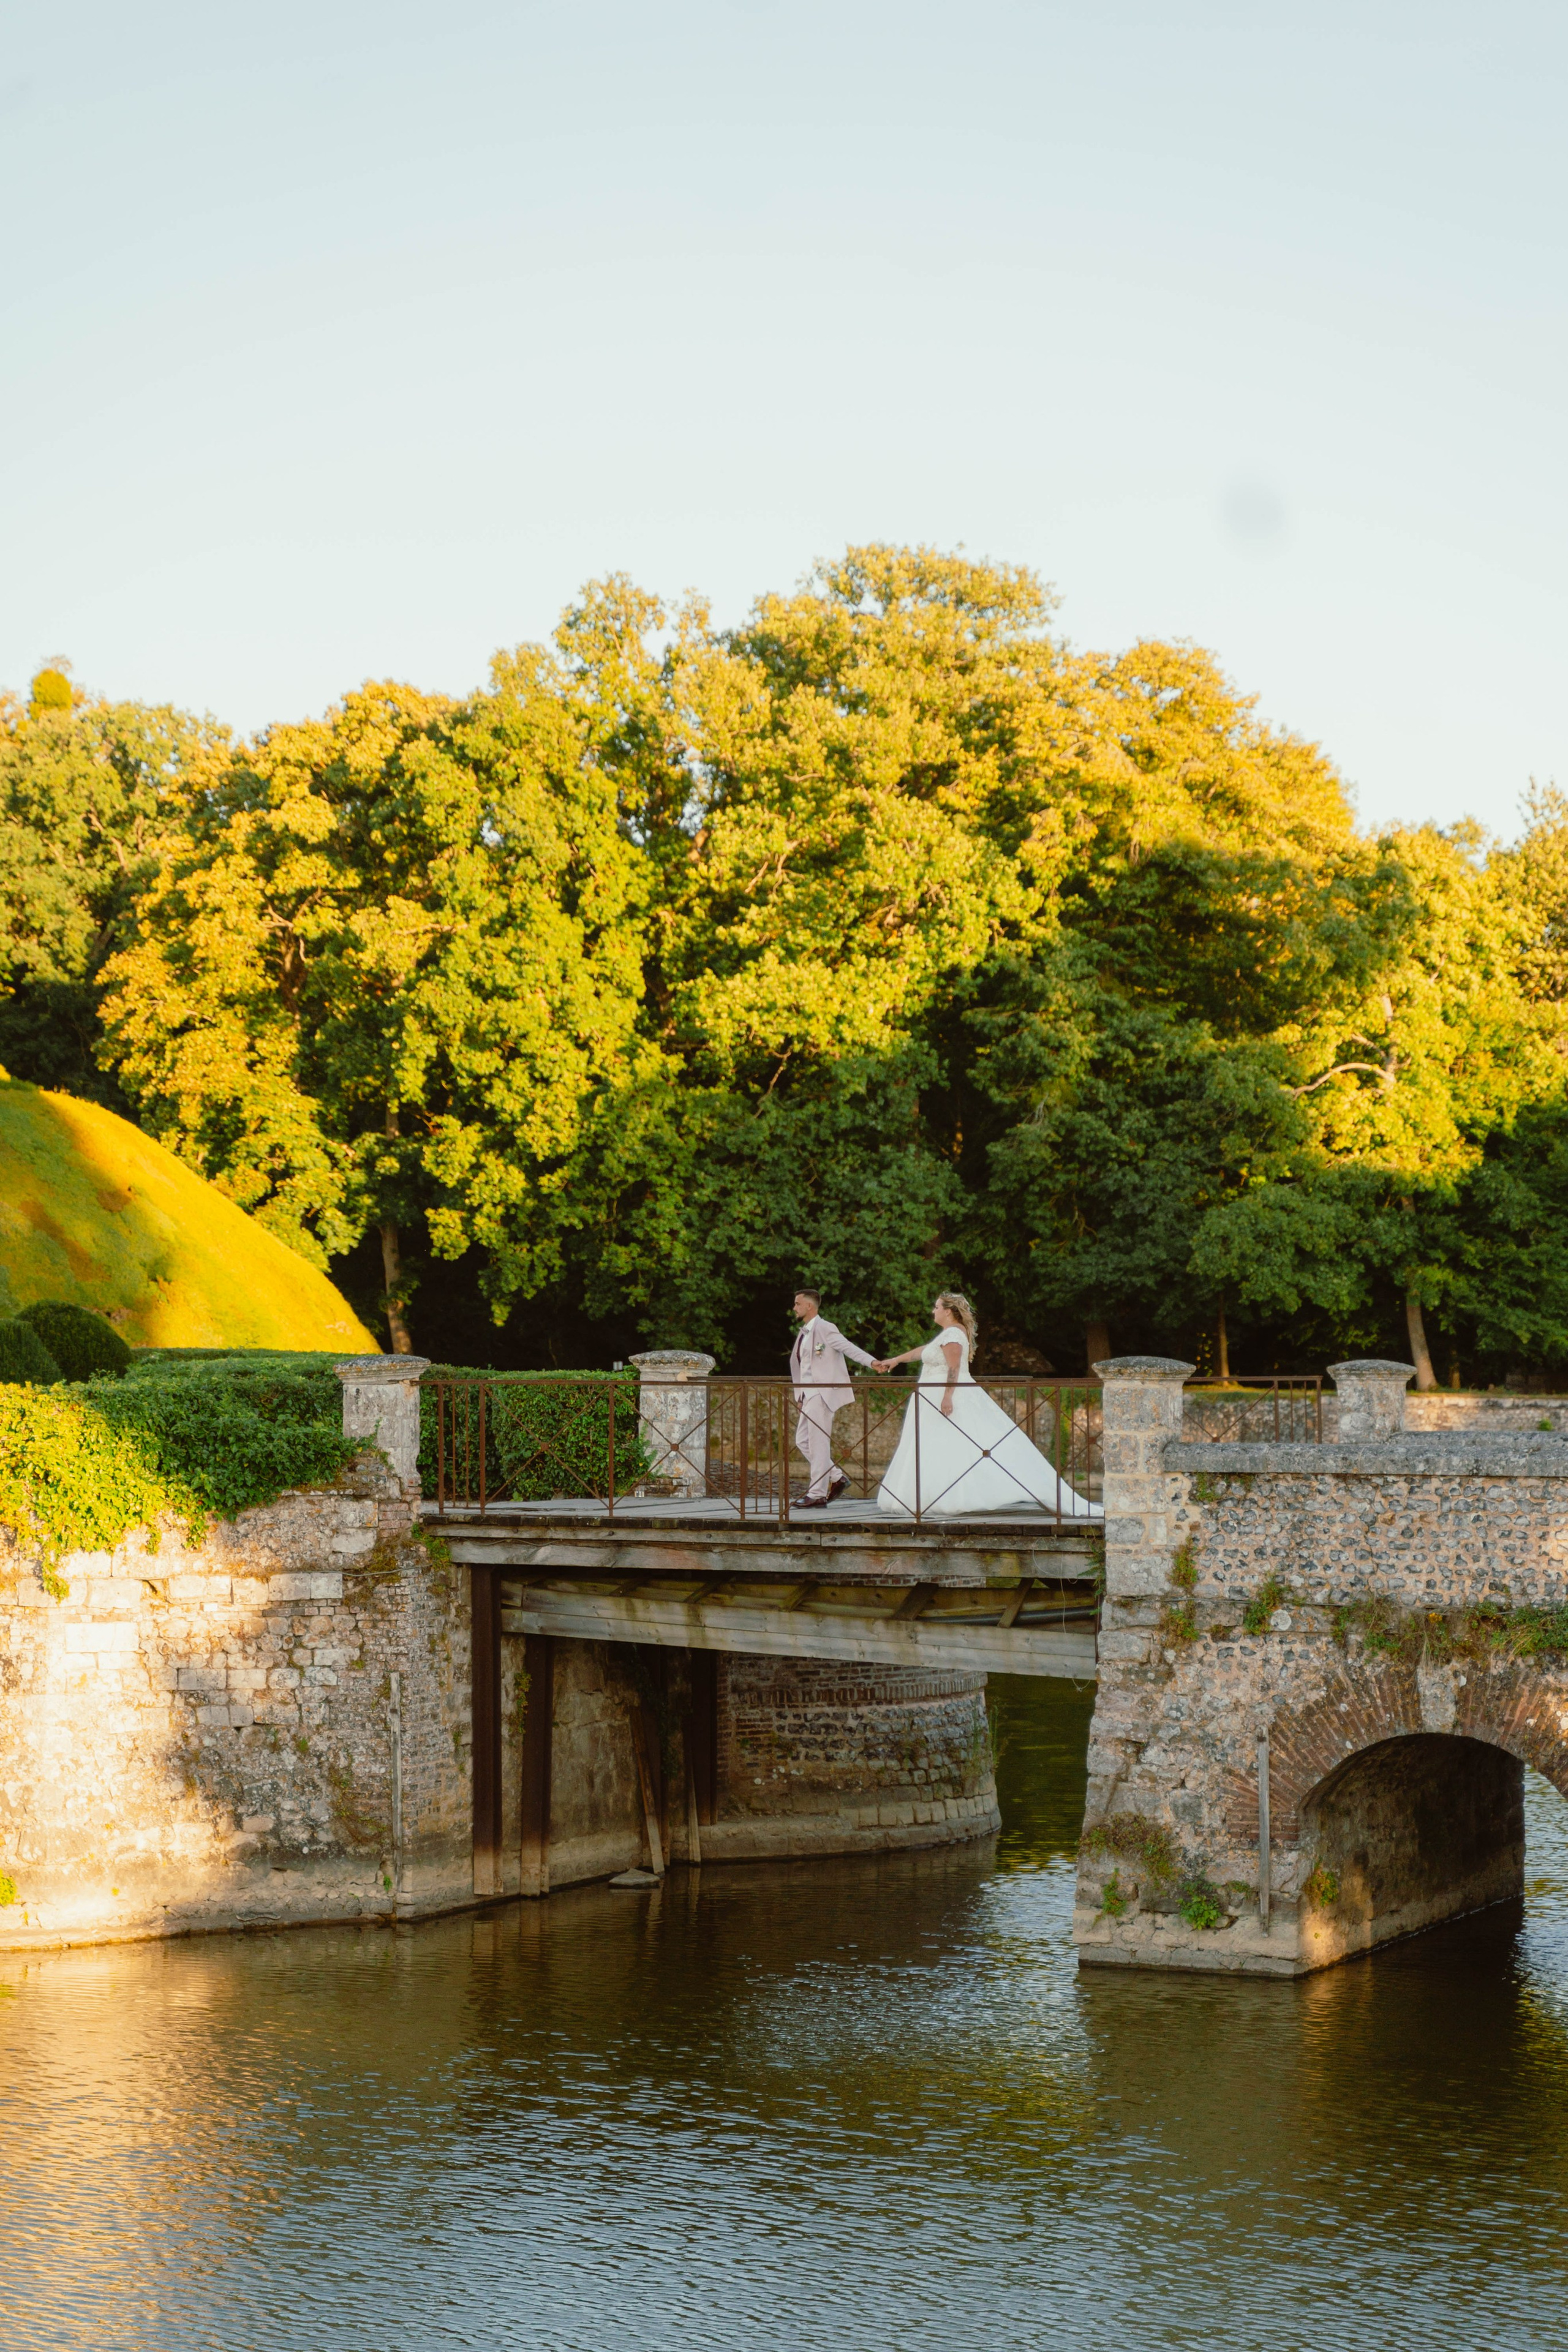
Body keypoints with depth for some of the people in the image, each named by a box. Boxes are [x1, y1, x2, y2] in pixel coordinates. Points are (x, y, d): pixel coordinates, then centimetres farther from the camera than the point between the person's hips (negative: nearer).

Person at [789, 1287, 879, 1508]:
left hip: (823, 1394, -10)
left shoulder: (825, 1329, -9)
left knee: (818, 1443, -8)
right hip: (809, 1395, 10)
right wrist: (800, 1394, 19)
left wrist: (873, 1362, -31)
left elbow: (849, 1348, -18)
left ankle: (817, 1496, -6)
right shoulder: (804, 1333, 18)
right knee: (803, 1440, 9)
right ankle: (837, 1477, 16)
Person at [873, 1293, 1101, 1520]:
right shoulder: (951, 1333, 19)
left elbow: (954, 1368, -22)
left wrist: (947, 1397, -28)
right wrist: (895, 1360, 37)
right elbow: (923, 1351, 31)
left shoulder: (952, 1334, -12)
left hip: (949, 1398, -11)